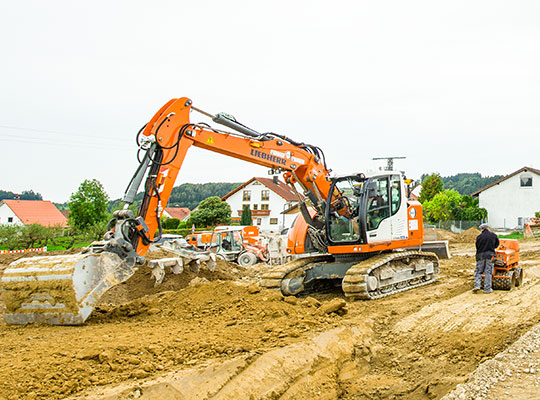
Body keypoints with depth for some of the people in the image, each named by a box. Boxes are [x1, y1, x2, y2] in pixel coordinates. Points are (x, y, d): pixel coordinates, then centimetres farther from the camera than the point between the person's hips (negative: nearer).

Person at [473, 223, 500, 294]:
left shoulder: (479, 237, 1)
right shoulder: (493, 235, 4)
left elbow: (477, 247, 5)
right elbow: (497, 244, 19)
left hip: (480, 256, 0)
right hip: (490, 255, 0)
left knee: (478, 271, 9)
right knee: (488, 272, 2)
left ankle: (477, 285, -7)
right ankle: (487, 289, 1)